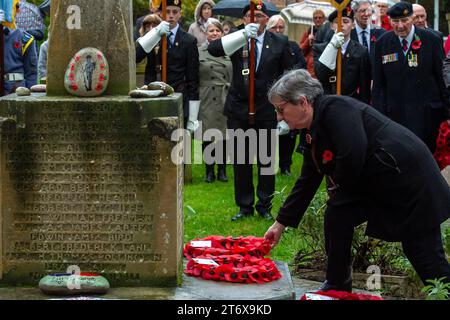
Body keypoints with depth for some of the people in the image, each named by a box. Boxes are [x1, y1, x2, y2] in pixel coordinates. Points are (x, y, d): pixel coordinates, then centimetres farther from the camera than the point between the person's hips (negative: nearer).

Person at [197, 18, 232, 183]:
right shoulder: (198, 52, 1)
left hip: (225, 99, 1)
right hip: (206, 99, -1)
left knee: (224, 135, 4)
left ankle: (222, 170, 14)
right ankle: (209, 171, 12)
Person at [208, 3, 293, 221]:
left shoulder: (279, 43, 2)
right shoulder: (236, 40, 2)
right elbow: (213, 49, -18)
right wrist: (243, 34, -30)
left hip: (267, 111, -1)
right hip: (238, 110, 1)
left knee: (266, 161, 5)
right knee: (241, 162, 7)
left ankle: (264, 206, 17)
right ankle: (245, 206, 18)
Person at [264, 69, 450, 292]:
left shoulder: (336, 108, -19)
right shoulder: (315, 132, 10)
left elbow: (353, 156, -30)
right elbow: (307, 182, 17)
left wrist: (337, 186, -9)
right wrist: (280, 224, 19)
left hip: (409, 176, -9)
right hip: (377, 186, 9)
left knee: (427, 258, -6)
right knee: (336, 216, 2)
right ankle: (337, 286, 15)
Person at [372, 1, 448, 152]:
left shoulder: (431, 40, -1)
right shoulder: (382, 43, 5)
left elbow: (442, 77, 2)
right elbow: (378, 83, 7)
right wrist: (378, 115, -1)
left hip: (426, 112, -1)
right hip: (395, 114, 2)